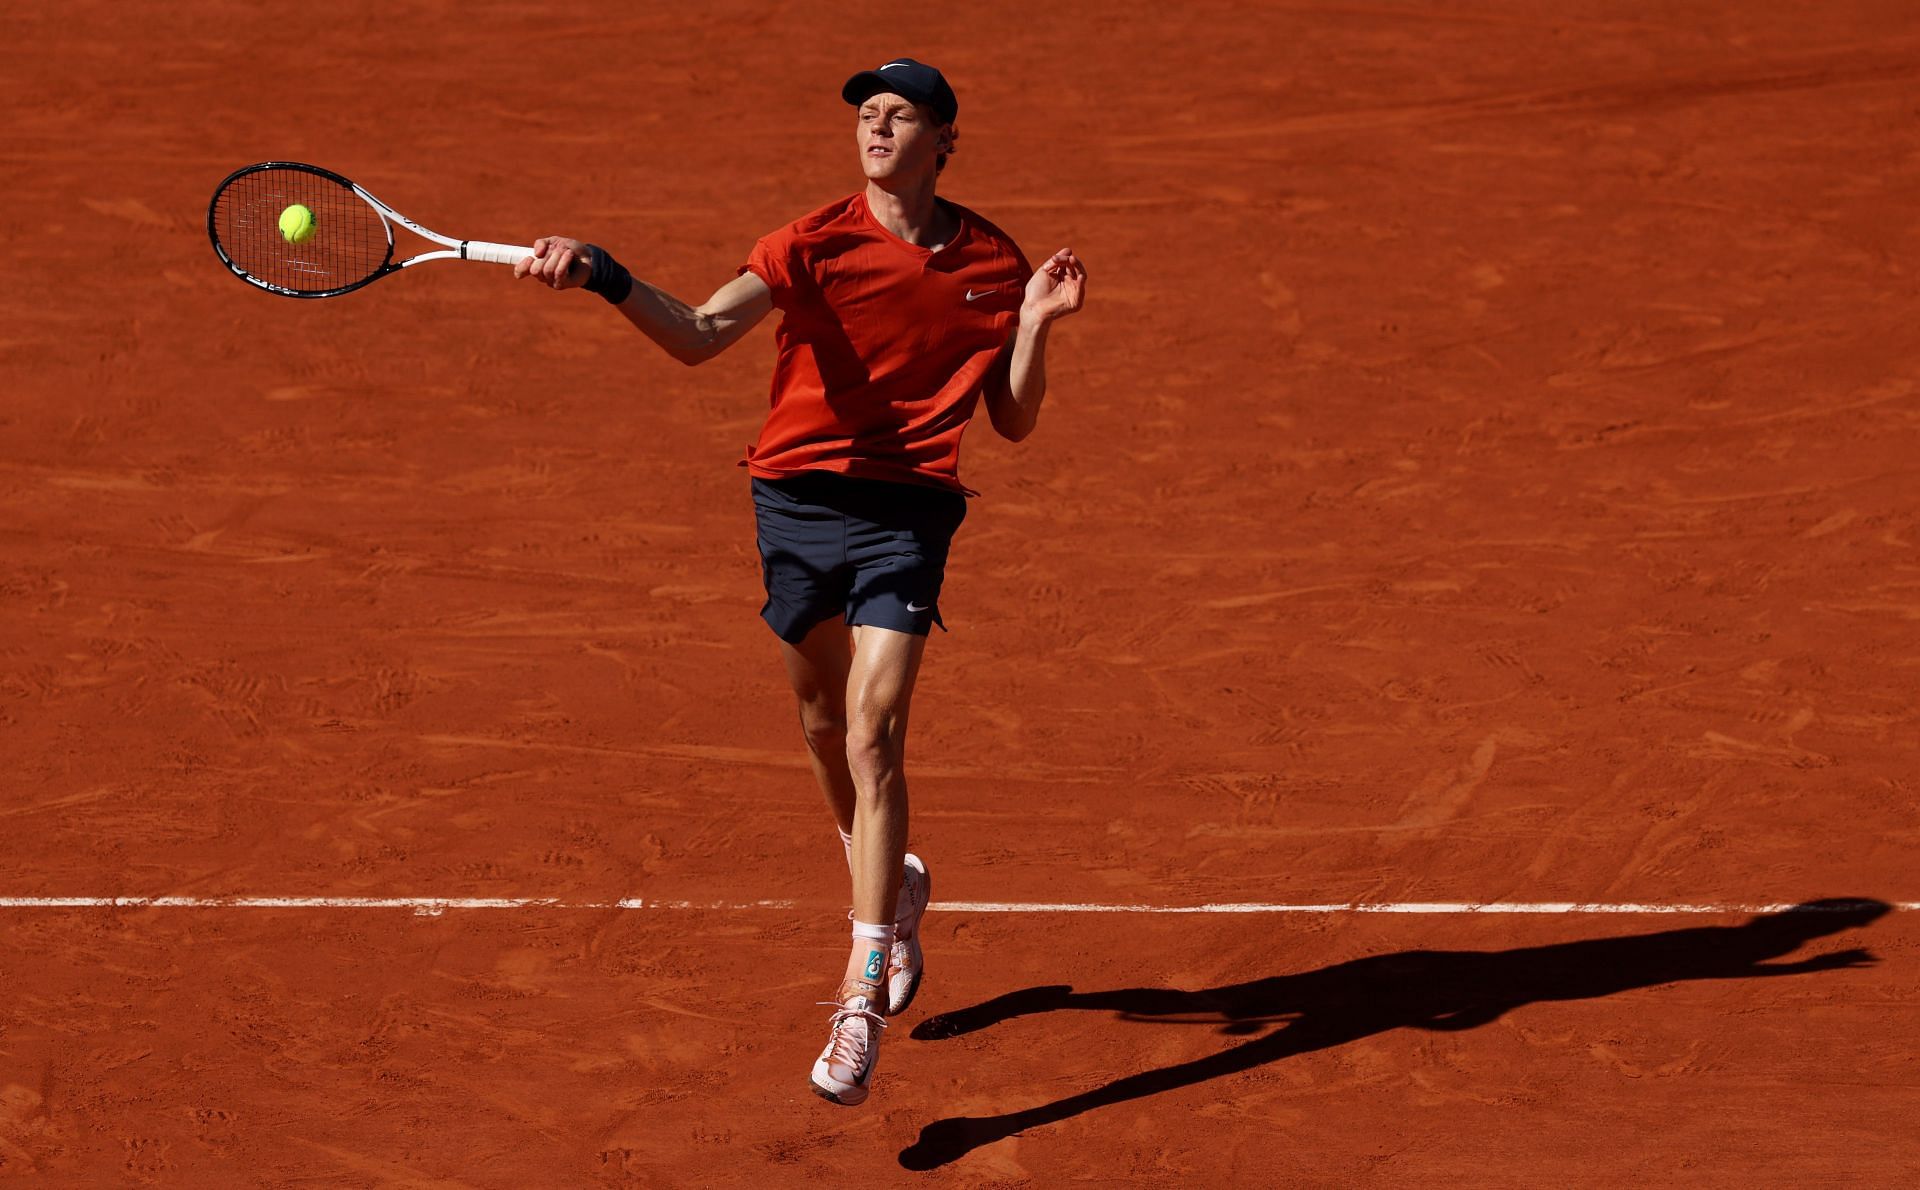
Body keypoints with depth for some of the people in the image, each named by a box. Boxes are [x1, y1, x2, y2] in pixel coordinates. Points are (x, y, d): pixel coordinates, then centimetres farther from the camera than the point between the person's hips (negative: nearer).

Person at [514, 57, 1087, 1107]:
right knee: (825, 727, 16)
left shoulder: (991, 262, 3)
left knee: (872, 739, -15)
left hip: (905, 514, -2)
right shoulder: (816, 242, -2)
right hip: (798, 499, 2)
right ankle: (894, 889, 47)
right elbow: (698, 335, -15)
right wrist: (601, 277, -31)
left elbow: (1013, 421, 9)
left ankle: (860, 1007, -16)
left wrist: (1034, 328, -9)